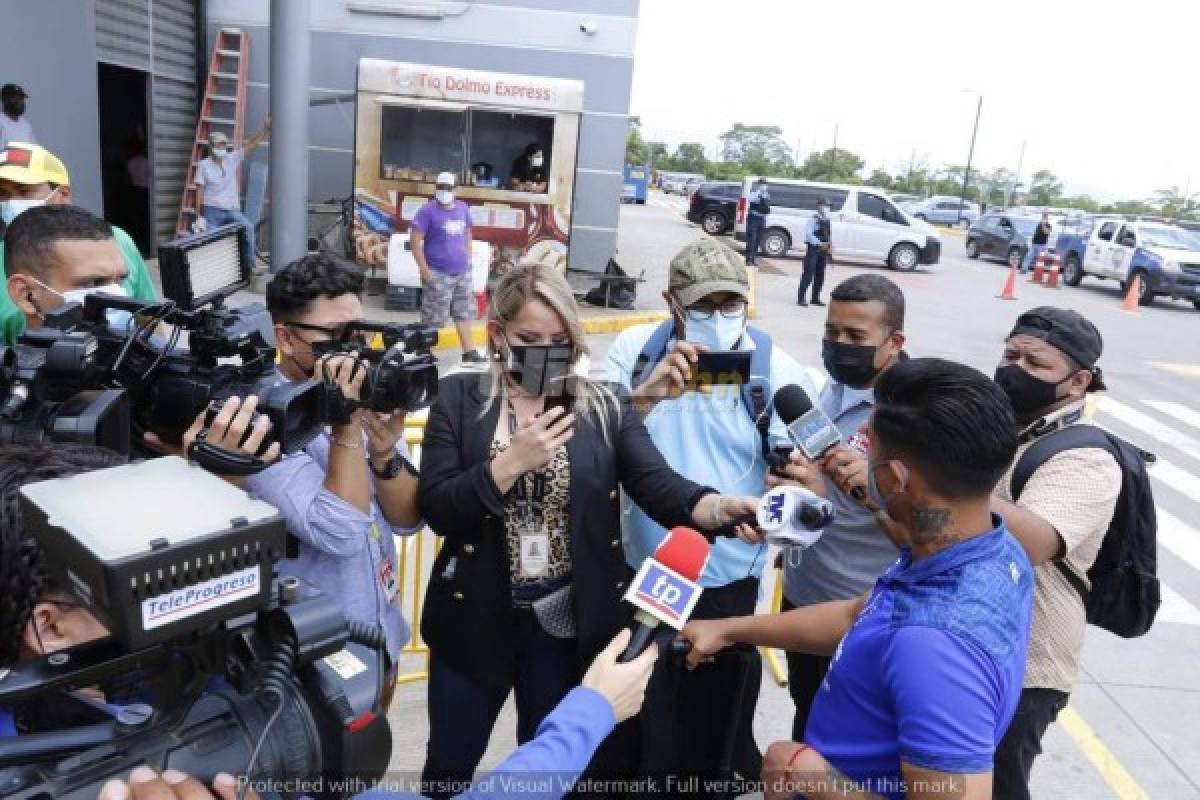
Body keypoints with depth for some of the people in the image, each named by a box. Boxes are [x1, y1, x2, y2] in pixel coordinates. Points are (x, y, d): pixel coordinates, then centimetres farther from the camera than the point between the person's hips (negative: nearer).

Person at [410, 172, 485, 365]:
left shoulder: (463, 208, 8)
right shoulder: (428, 210, -10)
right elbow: (415, 239, -13)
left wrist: (468, 258, 14)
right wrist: (423, 268, -16)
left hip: (462, 272, 6)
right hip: (438, 273, -6)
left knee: (464, 311, 10)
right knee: (433, 316, -1)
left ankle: (469, 351, 16)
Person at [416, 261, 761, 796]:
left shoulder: (606, 406, -5)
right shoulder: (460, 398, -7)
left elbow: (658, 485, -16)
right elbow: (436, 510, -12)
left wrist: (718, 507, -36)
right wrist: (512, 461, -25)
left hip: (571, 624, 1)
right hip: (474, 620, 0)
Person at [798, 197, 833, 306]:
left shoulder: (827, 220, 13)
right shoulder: (813, 219, -10)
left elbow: (829, 234, 17)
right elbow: (809, 234, -17)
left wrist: (830, 246, 1)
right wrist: (820, 244, -23)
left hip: (823, 251, 8)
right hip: (813, 249, -8)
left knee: (820, 276, 11)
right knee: (808, 274, -8)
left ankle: (815, 298, 20)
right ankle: (801, 298, -4)